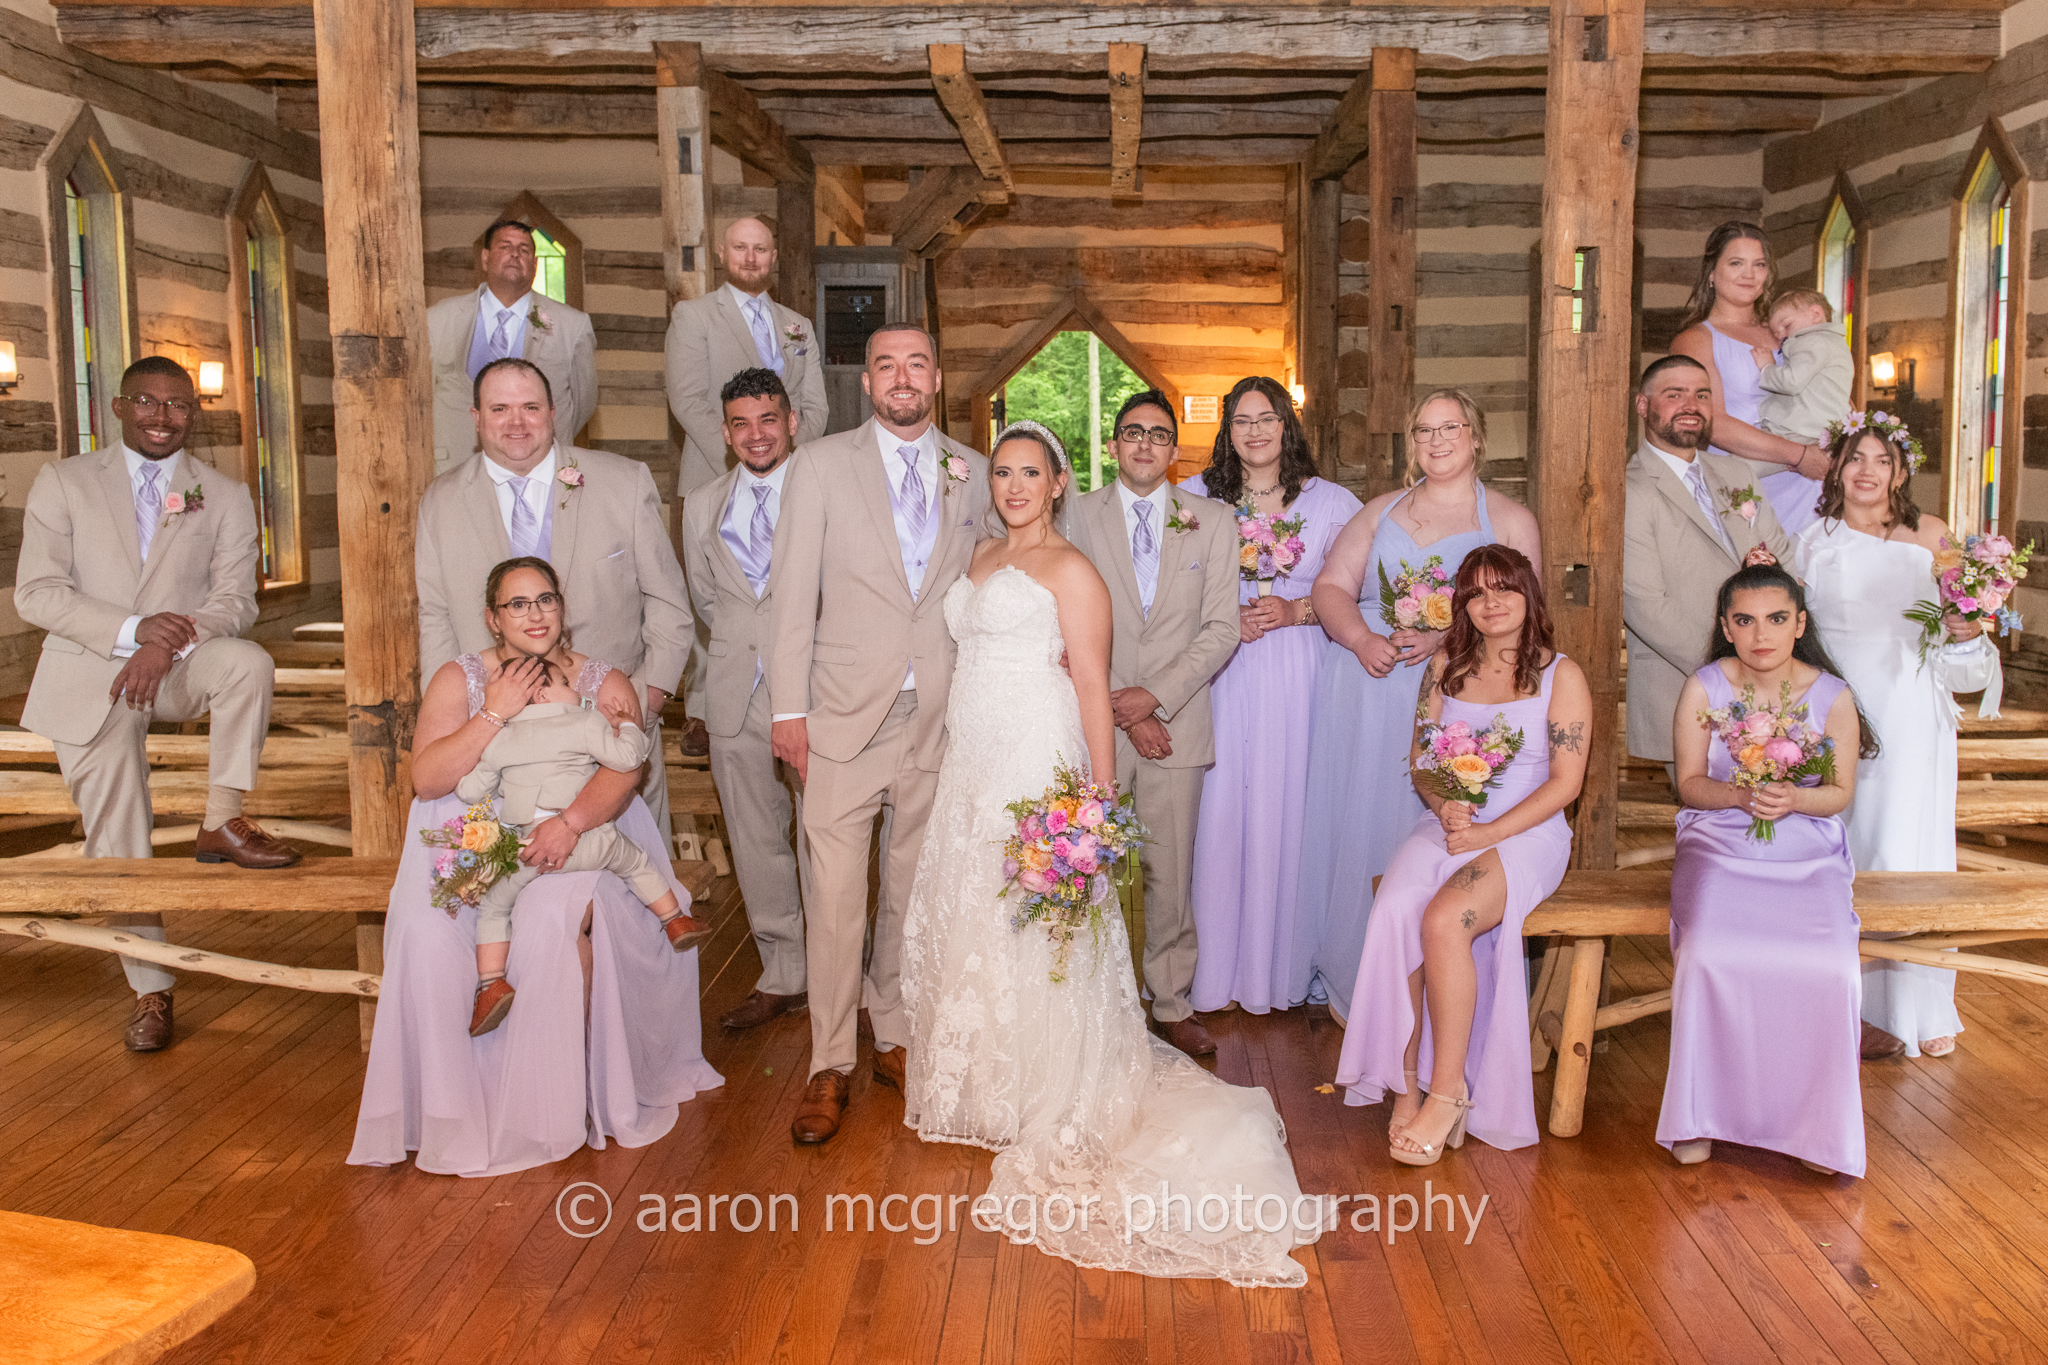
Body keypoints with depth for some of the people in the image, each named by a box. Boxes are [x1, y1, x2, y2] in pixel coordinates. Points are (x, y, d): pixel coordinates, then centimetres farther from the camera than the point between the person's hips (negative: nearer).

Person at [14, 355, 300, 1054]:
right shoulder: (62, 482, 5)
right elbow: (36, 593, -5)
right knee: (117, 842, 0)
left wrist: (169, 644, -22)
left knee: (248, 661, -33)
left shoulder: (226, 497, 7)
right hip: (89, 678, 0)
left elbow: (234, 601, -3)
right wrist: (133, 629, -20)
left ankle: (222, 823, -19)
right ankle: (151, 990, 14)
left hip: (180, 663, 1)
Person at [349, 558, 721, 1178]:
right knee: (426, 928, -27)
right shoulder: (458, 680, 6)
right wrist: (496, 713, -13)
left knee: (553, 918, -33)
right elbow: (426, 779, -5)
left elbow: (624, 766, -13)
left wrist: (569, 822, -31)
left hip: (579, 845, -1)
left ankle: (558, 1106, -16)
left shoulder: (605, 683, 5)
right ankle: (450, 1108, -12)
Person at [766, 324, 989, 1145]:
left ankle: (896, 1038, 28)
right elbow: (793, 593, -1)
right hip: (845, 717, -2)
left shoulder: (973, 475, 9)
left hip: (938, 719, 3)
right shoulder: (820, 466, 1)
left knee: (912, 892, 12)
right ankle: (829, 1065, 12)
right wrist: (788, 708, -6)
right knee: (835, 896, -2)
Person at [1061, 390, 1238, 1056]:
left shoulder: (1213, 520, 6)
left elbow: (1221, 628, 1)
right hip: (1096, 720, 0)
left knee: (1171, 874, 7)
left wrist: (1154, 696, -10)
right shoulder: (1078, 515, 4)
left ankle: (1172, 1003, 22)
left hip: (1176, 724, 1)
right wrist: (1119, 710, -7)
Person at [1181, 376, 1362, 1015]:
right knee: (1221, 810, -1)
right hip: (1223, 677, 0)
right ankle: (1220, 967, 11)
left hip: (1300, 676, 0)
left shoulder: (1330, 502, 6)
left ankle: (1282, 966, 14)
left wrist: (1296, 611, -10)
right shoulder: (1196, 497, 7)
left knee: (1287, 811, 1)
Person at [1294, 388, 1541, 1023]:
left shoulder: (1510, 520, 8)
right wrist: (1361, 639, -13)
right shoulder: (1380, 511, 17)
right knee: (1358, 825, 2)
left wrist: (1443, 637, -19)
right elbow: (1331, 586, 7)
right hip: (1365, 691, 3)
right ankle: (1354, 985, 12)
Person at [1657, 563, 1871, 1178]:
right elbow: (1690, 782, 1)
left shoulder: (1831, 695, 0)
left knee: (1826, 966, -26)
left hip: (1808, 853, 1)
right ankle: (1700, 1112, -9)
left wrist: (1794, 799, -18)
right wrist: (1741, 795, -20)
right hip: (1720, 848, -1)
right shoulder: (1703, 688, -2)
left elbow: (1841, 792, 4)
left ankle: (1814, 1119, -3)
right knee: (1709, 956, -29)